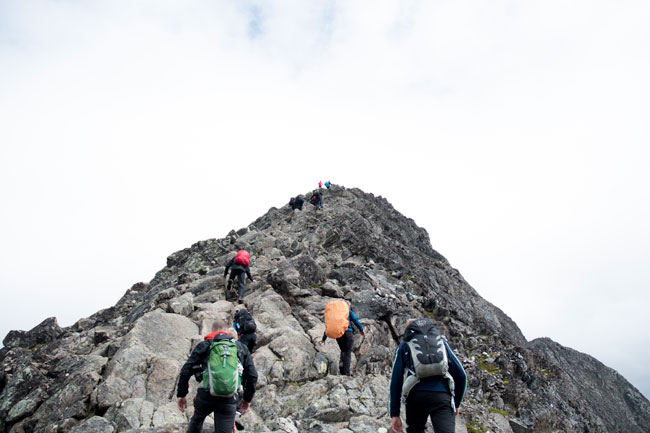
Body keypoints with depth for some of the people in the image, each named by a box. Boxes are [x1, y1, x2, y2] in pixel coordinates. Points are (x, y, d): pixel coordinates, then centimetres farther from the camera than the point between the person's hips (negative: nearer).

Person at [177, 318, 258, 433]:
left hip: (206, 396, 0)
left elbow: (186, 370, 3)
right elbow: (252, 376, 10)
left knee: (197, 420, 31)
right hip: (230, 400, 0)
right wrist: (247, 398, 20)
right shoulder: (242, 348, 13)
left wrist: (181, 394, 12)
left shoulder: (204, 345, 8)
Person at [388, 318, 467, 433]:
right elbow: (461, 375, 17)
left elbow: (396, 381, 10)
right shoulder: (441, 341, 22)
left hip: (416, 397, 0)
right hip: (443, 397, 0)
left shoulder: (403, 346, 18)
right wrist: (456, 404, 28)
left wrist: (394, 414, 11)